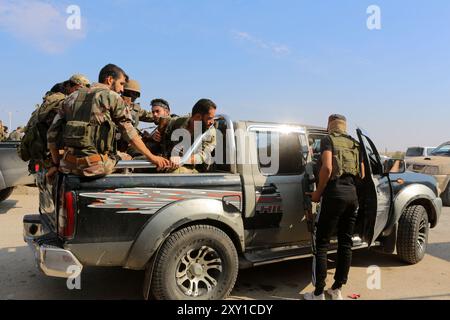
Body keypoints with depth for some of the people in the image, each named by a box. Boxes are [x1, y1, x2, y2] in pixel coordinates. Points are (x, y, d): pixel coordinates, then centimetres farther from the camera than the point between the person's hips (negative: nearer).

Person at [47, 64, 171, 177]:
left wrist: (57, 163, 23)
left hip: (68, 166, 6)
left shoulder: (73, 97, 17)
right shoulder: (112, 97, 1)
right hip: (95, 166, -6)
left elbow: (52, 134, 15)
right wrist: (151, 157, -1)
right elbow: (129, 133, -4)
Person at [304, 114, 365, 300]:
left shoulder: (328, 140, 0)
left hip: (335, 193, -6)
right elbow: (362, 174, 18)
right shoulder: (354, 144, 18)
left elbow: (327, 168, -15)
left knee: (322, 244, 1)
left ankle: (318, 294, 5)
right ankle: (337, 290, 23)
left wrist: (318, 192, -6)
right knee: (345, 242, 13)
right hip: (352, 194, 6)